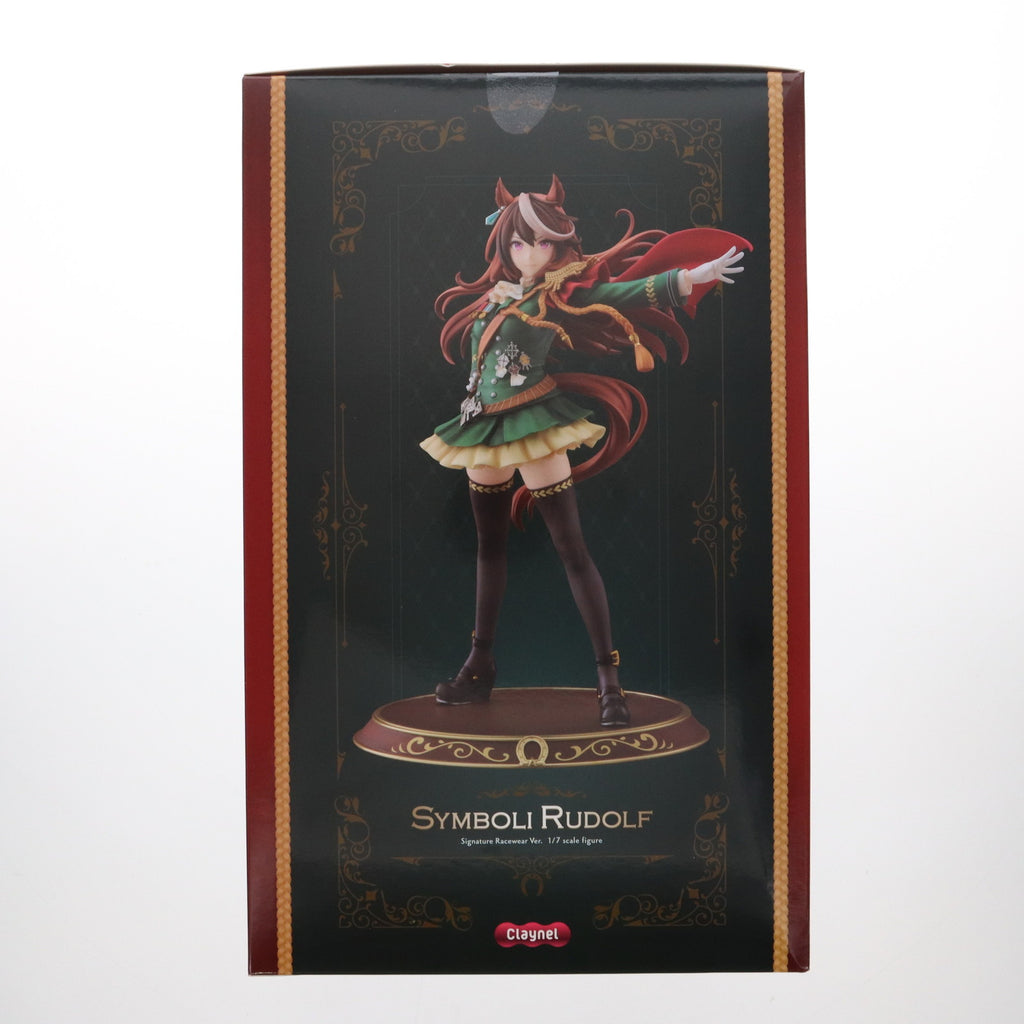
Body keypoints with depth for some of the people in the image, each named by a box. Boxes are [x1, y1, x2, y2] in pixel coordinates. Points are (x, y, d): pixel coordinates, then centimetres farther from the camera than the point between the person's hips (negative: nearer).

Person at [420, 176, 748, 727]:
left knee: (571, 549, -10)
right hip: (483, 428, 7)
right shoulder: (490, 293, 9)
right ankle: (479, 666, 28)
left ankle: (609, 678, -5)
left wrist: (691, 276, -31)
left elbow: (620, 293, -19)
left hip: (533, 426, -7)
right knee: (488, 544, 15)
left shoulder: (560, 294, -6)